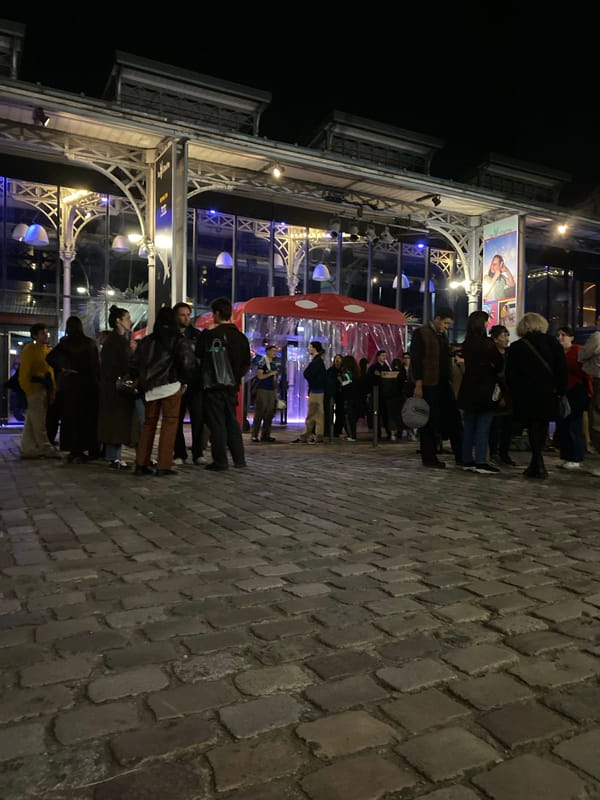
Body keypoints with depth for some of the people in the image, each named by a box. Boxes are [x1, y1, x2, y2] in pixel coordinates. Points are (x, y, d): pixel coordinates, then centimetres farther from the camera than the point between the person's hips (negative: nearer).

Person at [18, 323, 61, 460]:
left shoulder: (48, 350, 16)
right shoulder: (29, 350, -8)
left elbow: (51, 371, 16)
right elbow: (24, 374, -12)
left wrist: (53, 390, 8)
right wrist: (28, 392, -16)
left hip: (45, 390, 8)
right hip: (35, 390, -8)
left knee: (31, 422, 12)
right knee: (38, 422, -4)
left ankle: (27, 449, 17)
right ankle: (46, 448, -1)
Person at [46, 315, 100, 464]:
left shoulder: (65, 343, -1)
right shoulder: (90, 342, -3)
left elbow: (49, 357, -11)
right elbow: (97, 364, -3)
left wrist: (61, 369, -2)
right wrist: (98, 381, 2)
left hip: (70, 383, 0)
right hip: (88, 383, 0)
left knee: (71, 417, 6)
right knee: (88, 417, 8)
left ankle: (75, 451, 5)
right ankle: (91, 450, 12)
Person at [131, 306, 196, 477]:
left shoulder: (146, 340, 13)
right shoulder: (179, 340, -2)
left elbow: (134, 363, 11)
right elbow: (187, 361, -15)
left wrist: (142, 380, 18)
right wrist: (183, 381, -2)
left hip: (150, 389, 5)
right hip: (171, 387, -4)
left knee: (149, 424, 13)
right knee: (169, 424, 1)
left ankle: (141, 464, 13)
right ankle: (163, 466, -1)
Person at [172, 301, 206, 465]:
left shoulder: (197, 334, 9)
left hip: (195, 383, 1)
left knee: (198, 419, -1)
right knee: (177, 421, 4)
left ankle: (198, 453, 5)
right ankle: (180, 454, 13)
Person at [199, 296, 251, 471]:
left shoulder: (211, 335, -12)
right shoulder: (240, 336, 7)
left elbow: (203, 359, -10)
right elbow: (247, 362, 11)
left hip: (214, 385, -6)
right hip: (232, 386, 6)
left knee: (216, 422, 0)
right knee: (232, 421, 14)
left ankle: (220, 461, 1)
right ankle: (239, 459, 17)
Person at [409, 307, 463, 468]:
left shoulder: (443, 334, 18)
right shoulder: (421, 333, -6)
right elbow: (415, 359, -12)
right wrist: (418, 385, -17)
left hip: (444, 383, 8)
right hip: (428, 385, -8)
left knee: (453, 419, 6)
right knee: (429, 422, -1)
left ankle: (460, 456, 12)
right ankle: (429, 458, 9)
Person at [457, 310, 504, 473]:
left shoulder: (466, 344, 7)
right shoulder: (488, 343, -12)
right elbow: (499, 365, -6)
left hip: (468, 389, 7)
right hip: (485, 389, -7)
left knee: (468, 425, 11)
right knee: (483, 426, -4)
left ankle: (467, 460, 15)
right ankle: (481, 462, -5)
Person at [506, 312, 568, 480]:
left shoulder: (516, 347, -2)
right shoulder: (553, 342, 2)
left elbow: (510, 375, -2)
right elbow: (562, 367, -1)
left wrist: (514, 394, 4)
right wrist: (561, 389, 4)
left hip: (526, 396, -1)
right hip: (548, 395, 2)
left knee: (533, 429, 7)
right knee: (542, 428, 12)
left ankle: (538, 465, 4)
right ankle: (536, 464, 15)